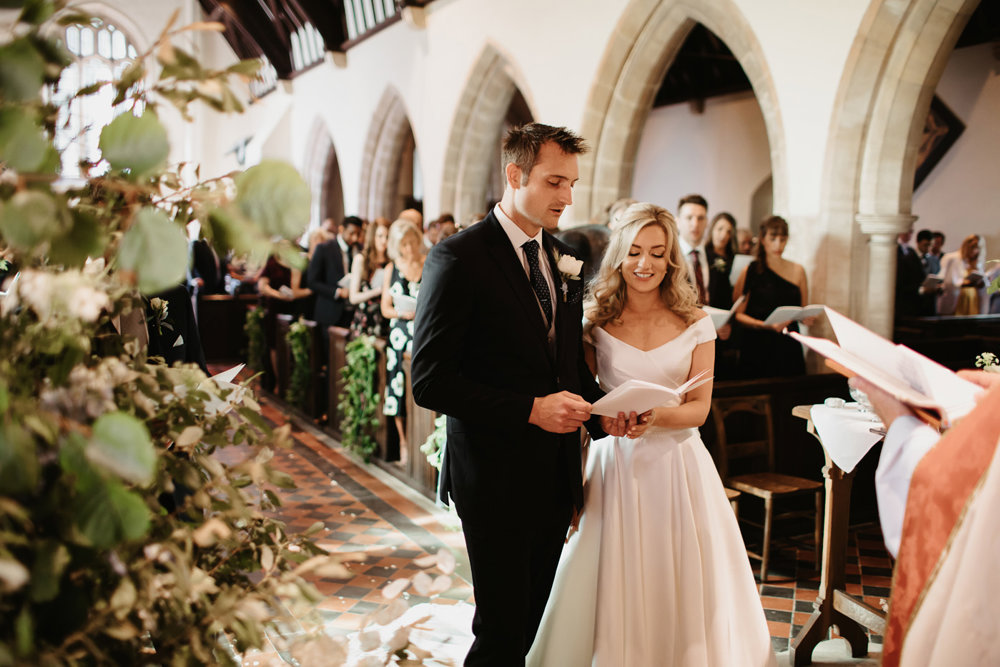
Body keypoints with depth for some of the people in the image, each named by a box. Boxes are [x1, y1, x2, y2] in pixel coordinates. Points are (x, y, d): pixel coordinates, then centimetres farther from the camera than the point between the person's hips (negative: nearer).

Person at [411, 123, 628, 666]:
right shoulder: (458, 258, -13)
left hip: (557, 474, 7)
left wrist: (598, 408, -3)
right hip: (496, 475, -7)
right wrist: (531, 410, -22)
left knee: (534, 619, 18)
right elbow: (430, 382, -18)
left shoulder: (563, 259, 10)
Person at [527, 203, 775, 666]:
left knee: (680, 588, 8)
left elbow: (700, 406, -2)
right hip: (613, 463, 0)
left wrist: (656, 416, -21)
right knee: (610, 589, 6)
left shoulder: (696, 325, -1)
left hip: (677, 465, 0)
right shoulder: (595, 320, -1)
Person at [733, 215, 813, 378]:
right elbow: (738, 314, -4)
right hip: (757, 348, -3)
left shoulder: (797, 271, 12)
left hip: (789, 348, 3)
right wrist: (766, 325, -17)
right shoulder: (750, 271, 1)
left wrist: (807, 319, -4)